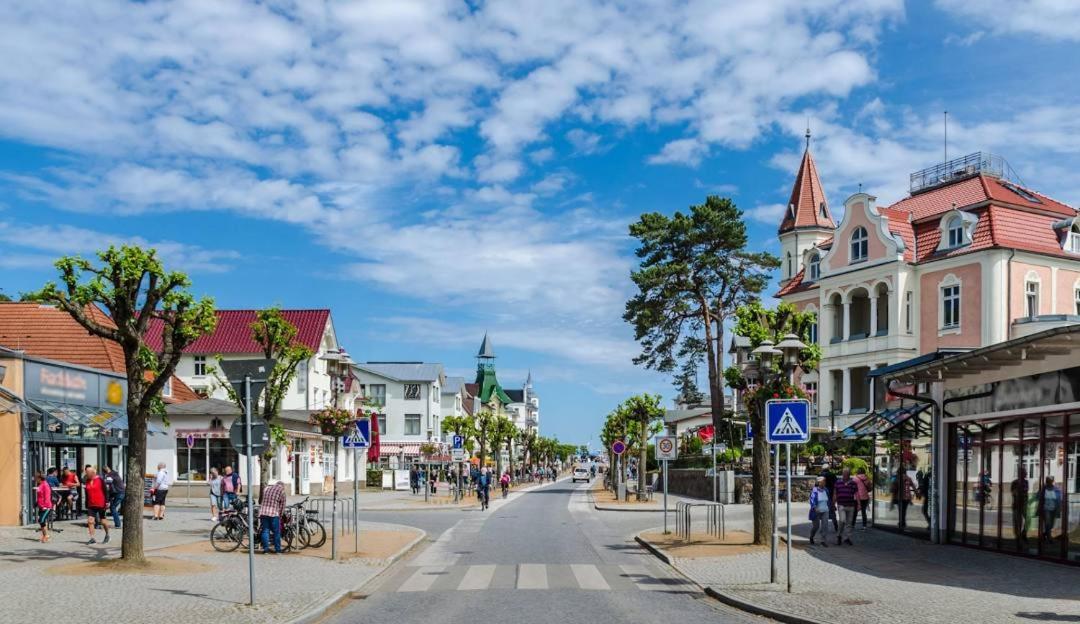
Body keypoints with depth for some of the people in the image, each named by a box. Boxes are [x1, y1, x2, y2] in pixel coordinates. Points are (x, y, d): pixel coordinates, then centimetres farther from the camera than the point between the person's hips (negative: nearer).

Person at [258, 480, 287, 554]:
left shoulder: (266, 489, 19)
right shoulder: (281, 491, 6)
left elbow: (260, 501, 23)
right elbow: (282, 505, 4)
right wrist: (280, 515, 14)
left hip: (263, 513, 4)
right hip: (274, 514, -4)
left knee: (265, 531, 7)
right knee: (276, 532, 5)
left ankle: (265, 549, 3)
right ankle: (277, 550, 7)